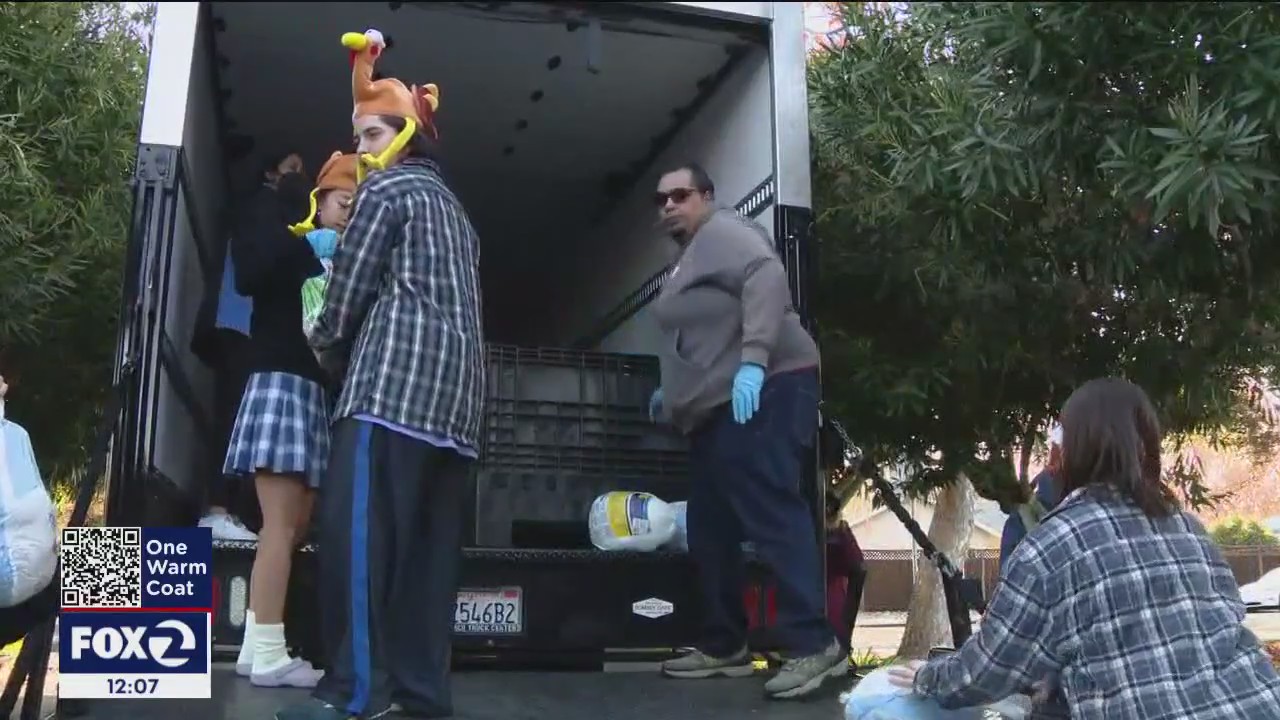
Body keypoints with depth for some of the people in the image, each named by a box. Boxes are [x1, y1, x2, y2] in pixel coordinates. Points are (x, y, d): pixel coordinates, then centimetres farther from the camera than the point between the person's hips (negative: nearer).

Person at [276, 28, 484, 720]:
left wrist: (327, 351, 17)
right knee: (428, 540, 3)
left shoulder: (386, 189, 5)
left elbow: (350, 288, 1)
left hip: (394, 380, -9)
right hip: (456, 390, 9)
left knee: (358, 530, -11)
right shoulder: (450, 204, 30)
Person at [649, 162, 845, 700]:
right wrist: (673, 391, 36)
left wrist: (752, 359, -31)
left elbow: (767, 276, -21)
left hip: (760, 391, -11)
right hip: (719, 407, 11)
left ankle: (813, 645, -17)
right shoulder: (689, 257, 28)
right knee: (709, 529, 10)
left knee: (770, 513, -18)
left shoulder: (723, 232, -2)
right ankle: (724, 645, 17)